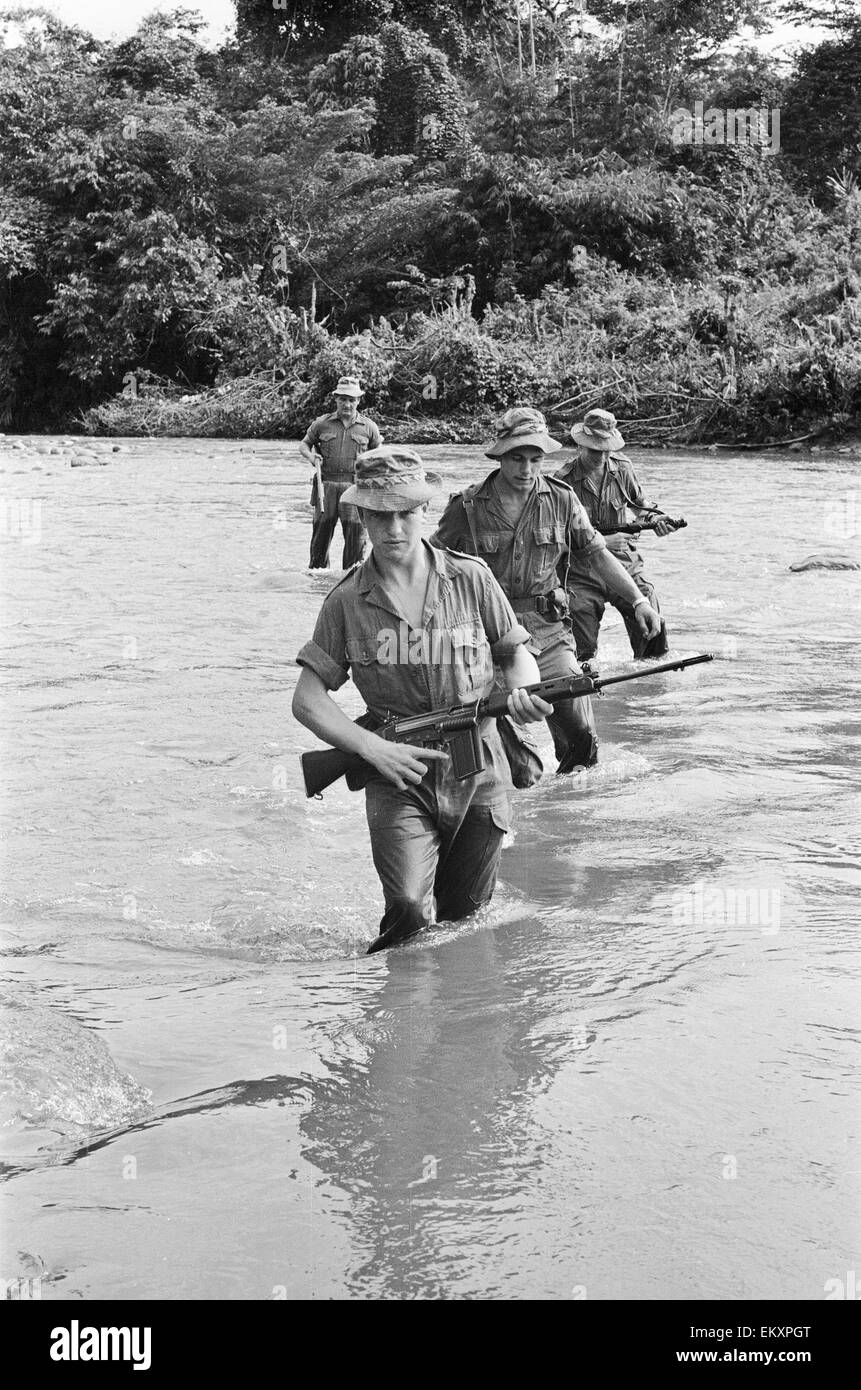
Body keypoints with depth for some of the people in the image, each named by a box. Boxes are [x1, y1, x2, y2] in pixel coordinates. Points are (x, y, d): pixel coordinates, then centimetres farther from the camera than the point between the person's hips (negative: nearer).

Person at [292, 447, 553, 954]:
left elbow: (516, 652, 11)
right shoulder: (347, 602, -3)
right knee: (410, 911, -20)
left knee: (467, 921, 12)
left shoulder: (471, 578, 0)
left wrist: (522, 691, -12)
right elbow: (308, 700, -1)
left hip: (478, 777, 2)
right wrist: (375, 749, -14)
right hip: (399, 778, -2)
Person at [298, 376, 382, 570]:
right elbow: (304, 444, 17)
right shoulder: (321, 423, 9)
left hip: (354, 483, -1)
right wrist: (310, 457, -3)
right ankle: (317, 569, 17)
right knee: (322, 528, 4)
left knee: (356, 529, -5)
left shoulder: (368, 427, 9)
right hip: (326, 483, 1)